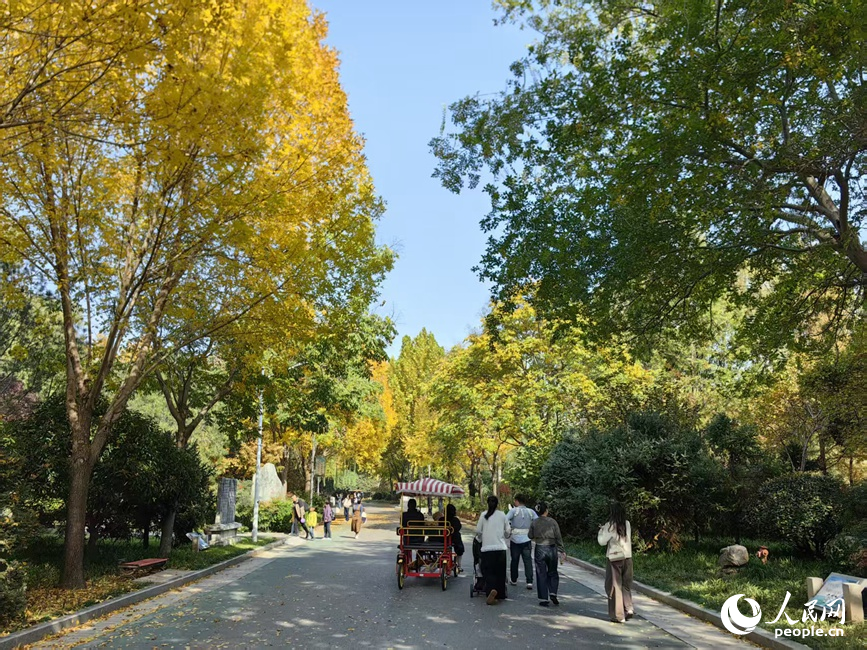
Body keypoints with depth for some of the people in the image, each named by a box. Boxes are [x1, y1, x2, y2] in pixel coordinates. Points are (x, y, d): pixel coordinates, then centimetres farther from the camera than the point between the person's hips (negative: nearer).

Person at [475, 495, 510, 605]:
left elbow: (478, 530, 5)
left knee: (488, 571, 2)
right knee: (500, 572, 12)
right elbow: (507, 531, 9)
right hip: (500, 547, 1)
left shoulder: (484, 515, 1)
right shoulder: (502, 515, 3)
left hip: (487, 547, -1)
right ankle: (500, 595, 17)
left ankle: (492, 589, -23)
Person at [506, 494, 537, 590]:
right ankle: (529, 581, -8)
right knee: (528, 561, 2)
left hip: (515, 539, -1)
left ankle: (513, 580, 25)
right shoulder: (531, 512, 3)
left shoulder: (514, 511, -7)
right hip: (527, 539, 1)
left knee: (514, 560, 13)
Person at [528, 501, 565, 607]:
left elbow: (530, 536, 5)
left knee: (541, 574, 7)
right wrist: (562, 551, 2)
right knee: (552, 573, 18)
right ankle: (553, 593, 3)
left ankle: (543, 599, 7)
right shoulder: (553, 522, -7)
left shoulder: (534, 523, -6)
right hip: (552, 549, 0)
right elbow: (558, 538, -4)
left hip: (539, 550, 0)